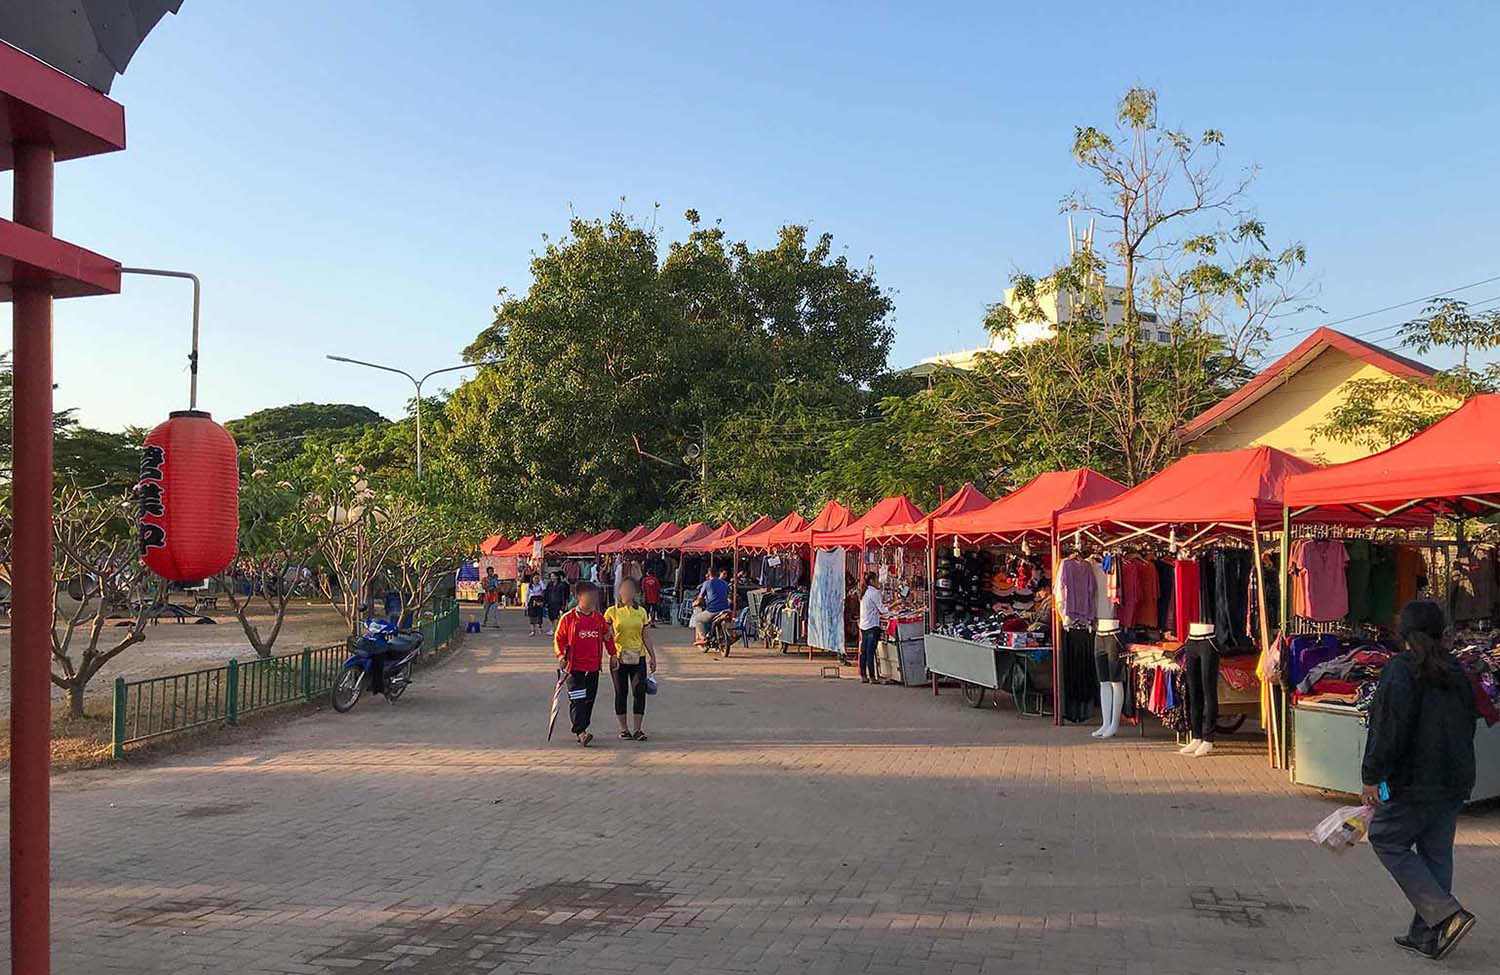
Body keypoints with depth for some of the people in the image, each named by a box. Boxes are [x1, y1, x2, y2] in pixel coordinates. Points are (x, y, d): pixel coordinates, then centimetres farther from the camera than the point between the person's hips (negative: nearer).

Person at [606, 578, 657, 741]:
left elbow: (645, 636, 11)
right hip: (619, 658, -2)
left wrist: (652, 657, 10)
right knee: (621, 692, 6)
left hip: (638, 658, 2)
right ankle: (623, 728, 18)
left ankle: (637, 729, 3)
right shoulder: (612, 612, -3)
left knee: (639, 692, -5)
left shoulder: (641, 611, 6)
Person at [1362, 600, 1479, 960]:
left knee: (1387, 840, 6)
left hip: (1414, 782, -7)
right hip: (1455, 782, 7)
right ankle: (1426, 934, 18)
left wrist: (1372, 777, -13)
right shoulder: (1456, 673, 9)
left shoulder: (1401, 670, -14)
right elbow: (1468, 725, 16)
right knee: (1436, 852, 13)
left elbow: (1388, 730, -19)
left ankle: (1446, 914, -5)